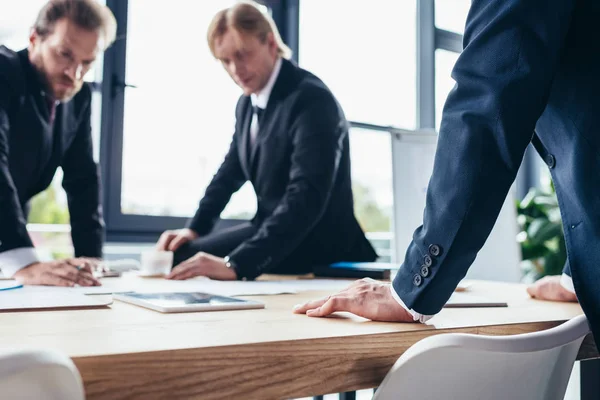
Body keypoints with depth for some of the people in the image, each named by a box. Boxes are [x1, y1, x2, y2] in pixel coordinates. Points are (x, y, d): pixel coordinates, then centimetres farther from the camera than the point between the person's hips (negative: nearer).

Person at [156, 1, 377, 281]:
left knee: (186, 259, -17)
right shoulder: (247, 103, 7)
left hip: (317, 243, -8)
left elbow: (306, 198, -32)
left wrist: (236, 264, -40)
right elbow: (231, 170, 19)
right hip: (274, 228, 8)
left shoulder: (312, 99, -21)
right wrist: (195, 227, 4)